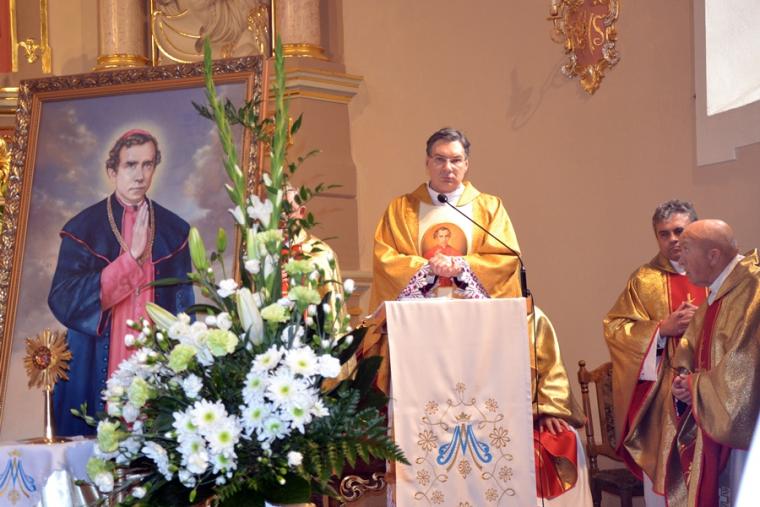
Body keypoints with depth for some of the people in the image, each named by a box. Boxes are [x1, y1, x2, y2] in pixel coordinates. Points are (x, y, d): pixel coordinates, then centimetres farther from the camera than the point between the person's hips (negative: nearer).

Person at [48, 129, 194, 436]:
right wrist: (131, 256, -16)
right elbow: (63, 300, -12)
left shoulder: (174, 231, 7)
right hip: (95, 374, -1)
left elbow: (184, 308, 9)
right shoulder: (83, 228, 0)